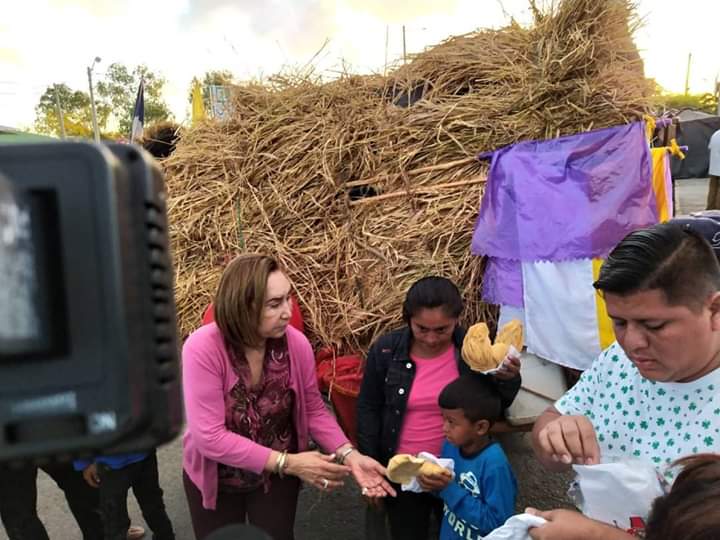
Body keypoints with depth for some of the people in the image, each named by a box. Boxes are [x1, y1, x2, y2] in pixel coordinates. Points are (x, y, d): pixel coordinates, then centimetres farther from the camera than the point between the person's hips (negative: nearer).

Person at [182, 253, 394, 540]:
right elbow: (210, 437, -30)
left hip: (276, 476, 2)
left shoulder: (296, 342, -19)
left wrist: (349, 454, -22)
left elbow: (313, 409, -7)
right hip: (215, 478, -1)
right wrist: (289, 463, -30)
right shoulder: (202, 348, -30)